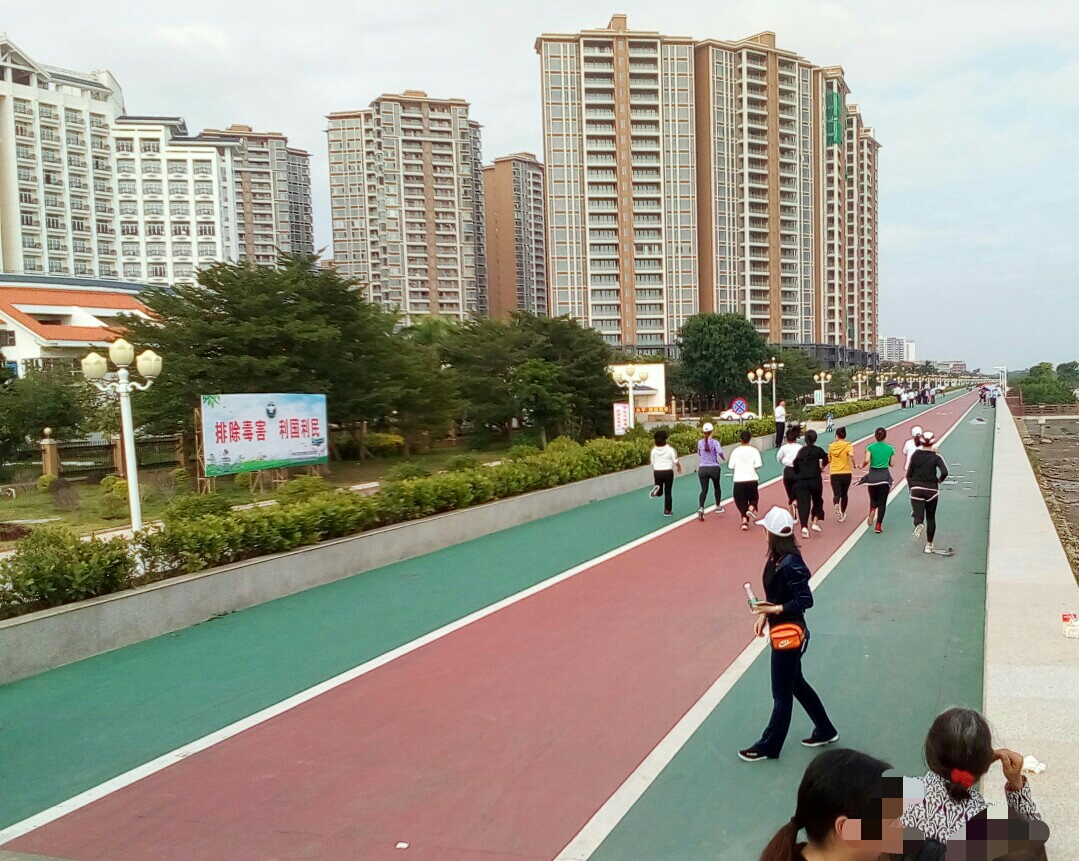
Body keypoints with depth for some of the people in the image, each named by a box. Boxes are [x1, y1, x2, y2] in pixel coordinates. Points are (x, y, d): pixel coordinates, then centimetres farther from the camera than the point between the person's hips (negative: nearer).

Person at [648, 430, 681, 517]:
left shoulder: (654, 450, 1)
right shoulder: (670, 448, -8)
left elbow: (652, 463, 8)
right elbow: (676, 461, -5)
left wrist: (653, 475, 21)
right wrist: (679, 467, 16)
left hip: (657, 472, 2)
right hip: (668, 472, -2)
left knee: (660, 492, 18)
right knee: (668, 493, 11)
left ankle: (657, 490, -18)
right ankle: (667, 511, 14)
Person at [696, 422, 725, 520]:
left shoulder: (700, 442, 1)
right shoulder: (714, 442, -10)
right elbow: (720, 452, -25)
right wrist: (723, 458, -6)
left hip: (702, 468, 2)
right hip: (714, 468, -2)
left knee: (704, 490, -1)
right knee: (716, 487, 22)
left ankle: (701, 508, -24)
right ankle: (718, 507, 35)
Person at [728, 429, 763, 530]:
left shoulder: (736, 451, -1)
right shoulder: (754, 450, -3)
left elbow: (731, 466, -3)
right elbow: (758, 465, -10)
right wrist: (752, 468, 11)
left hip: (739, 480, 0)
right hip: (752, 479, 0)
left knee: (741, 501, 10)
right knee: (754, 498, 20)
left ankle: (744, 520, -2)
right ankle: (751, 509, -9)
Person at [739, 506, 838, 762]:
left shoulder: (790, 565, -26)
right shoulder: (777, 558, 1)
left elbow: (805, 600, -24)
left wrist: (774, 610, -24)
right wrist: (764, 614, -1)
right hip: (784, 632, 9)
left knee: (782, 694, 8)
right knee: (796, 684, 23)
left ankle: (768, 747, 22)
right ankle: (825, 731, 39)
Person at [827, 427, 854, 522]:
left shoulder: (831, 446, 5)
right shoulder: (848, 445, -3)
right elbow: (851, 455, -23)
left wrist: (829, 471, 32)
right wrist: (854, 464, -6)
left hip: (834, 474, 0)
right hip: (846, 473, 0)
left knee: (836, 494, -6)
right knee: (844, 494, 17)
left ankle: (837, 506, -38)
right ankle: (843, 514, 29)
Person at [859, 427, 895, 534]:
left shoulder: (870, 447, -4)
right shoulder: (890, 448, 1)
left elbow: (866, 460, -16)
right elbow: (891, 464, 6)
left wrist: (862, 466, 3)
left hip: (872, 476, 0)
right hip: (885, 476, 0)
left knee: (873, 499, 19)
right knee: (882, 502, 6)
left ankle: (872, 511, -13)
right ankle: (878, 525, 1)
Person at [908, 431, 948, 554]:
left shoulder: (915, 455, 0)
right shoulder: (936, 457, -5)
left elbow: (908, 474, 2)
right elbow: (945, 472, -18)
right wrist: (939, 480, 3)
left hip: (916, 489, 0)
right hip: (932, 490, 0)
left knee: (918, 516, -3)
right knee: (931, 518, 15)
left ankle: (918, 525, -40)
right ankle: (929, 545, 17)